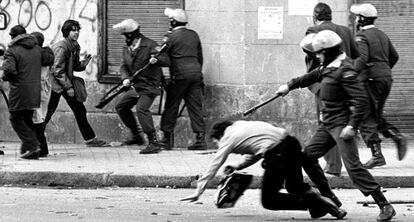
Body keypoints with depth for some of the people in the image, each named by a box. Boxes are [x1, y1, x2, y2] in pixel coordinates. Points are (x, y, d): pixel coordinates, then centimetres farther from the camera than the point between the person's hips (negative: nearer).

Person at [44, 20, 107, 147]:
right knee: (48, 112, -9)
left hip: (67, 83, 9)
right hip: (56, 84, -9)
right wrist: (68, 87, -22)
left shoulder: (75, 47, 8)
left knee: (80, 110, 10)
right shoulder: (61, 48, -20)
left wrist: (83, 64, -5)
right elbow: (57, 70, -22)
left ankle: (90, 139, 17)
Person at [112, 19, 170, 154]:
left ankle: (154, 143, -26)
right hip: (135, 86, 9)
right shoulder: (126, 49, 8)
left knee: (141, 108, -26)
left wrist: (157, 60, -40)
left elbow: (167, 61, -18)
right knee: (121, 107, 16)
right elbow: (124, 66, 8)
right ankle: (137, 136, 29)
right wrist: (125, 78, -13)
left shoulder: (150, 45, -16)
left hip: (149, 86, -9)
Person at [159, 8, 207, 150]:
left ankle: (167, 139, 6)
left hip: (179, 74, -6)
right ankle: (200, 138, -3)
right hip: (196, 72, 6)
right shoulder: (194, 35, 12)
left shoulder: (173, 37, -7)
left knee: (171, 107, 4)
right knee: (196, 107, 4)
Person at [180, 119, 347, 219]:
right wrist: (237, 167, 33)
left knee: (269, 200, 1)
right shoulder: (241, 125, 28)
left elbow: (213, 167, 9)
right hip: (290, 143, 8)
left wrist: (198, 192, 13)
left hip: (277, 154, -8)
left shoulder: (228, 139, 8)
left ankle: (310, 200, -14)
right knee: (294, 187, 28)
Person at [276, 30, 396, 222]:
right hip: (328, 124, 10)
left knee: (353, 166, -16)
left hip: (341, 124, -10)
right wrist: (290, 85, 35)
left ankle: (385, 206, -15)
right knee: (307, 156, 10)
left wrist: (352, 126, -26)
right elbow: (314, 76, 32)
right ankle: (330, 199, 17)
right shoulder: (329, 67, 11)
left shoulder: (344, 71, -18)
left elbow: (362, 100, -22)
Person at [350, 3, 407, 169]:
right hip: (387, 78, 8)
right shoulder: (381, 35, 16)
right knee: (377, 117, 17)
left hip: (371, 80, -8)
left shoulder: (361, 36, -9)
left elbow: (362, 58, -25)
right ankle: (397, 136, -4)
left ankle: (377, 155, -8)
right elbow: (394, 56, 22)